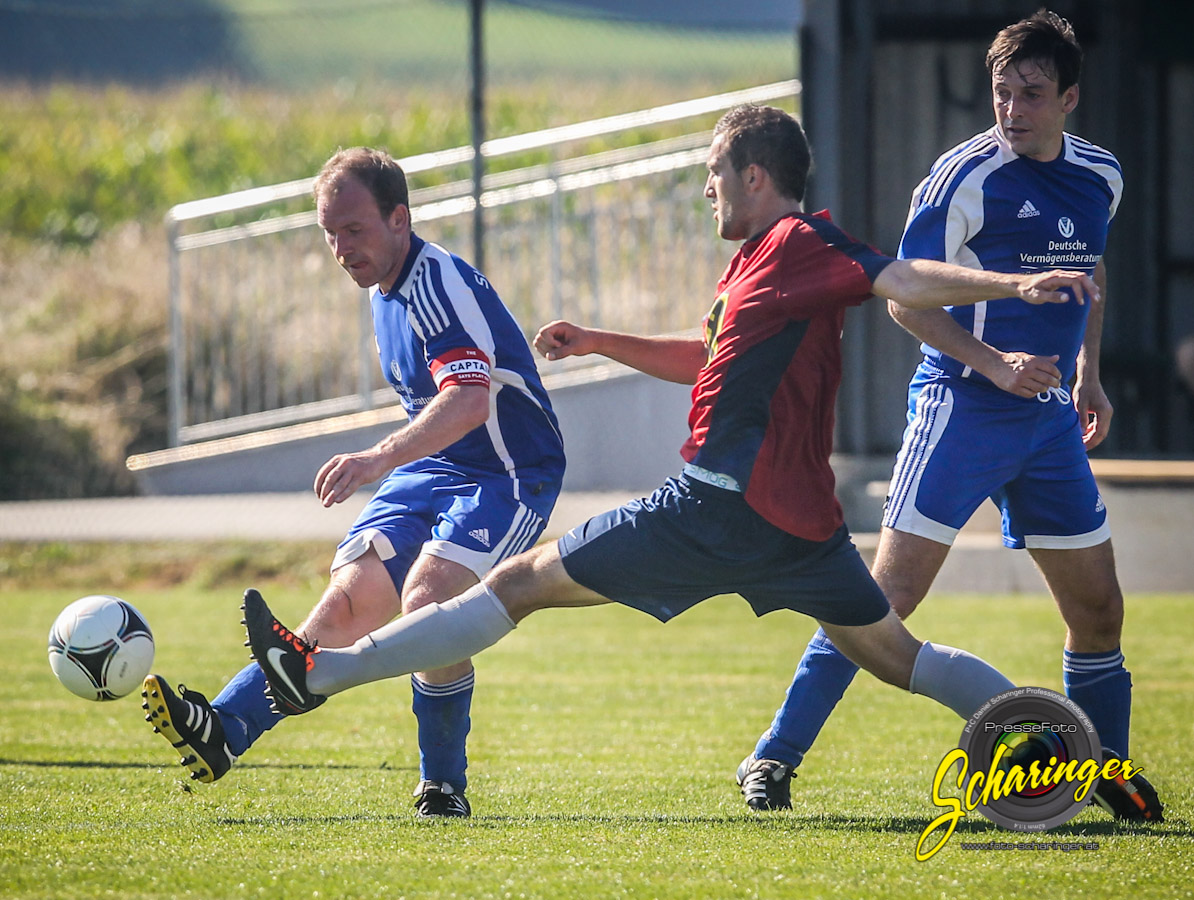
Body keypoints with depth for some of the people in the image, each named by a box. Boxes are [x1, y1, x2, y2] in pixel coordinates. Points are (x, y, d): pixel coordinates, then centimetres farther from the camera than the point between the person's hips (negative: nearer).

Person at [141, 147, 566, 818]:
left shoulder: (439, 283, -21)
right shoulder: (387, 292, 10)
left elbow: (470, 401, -36)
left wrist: (381, 458, -46)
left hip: (509, 476, -9)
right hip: (432, 471, 9)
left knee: (427, 598, -28)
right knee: (347, 602, -8)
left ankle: (444, 788, -15)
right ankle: (223, 731, -19)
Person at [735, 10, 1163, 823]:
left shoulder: (1099, 178, 8)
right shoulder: (965, 177, -12)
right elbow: (905, 299, -9)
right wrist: (994, 365, -19)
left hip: (1050, 419, 6)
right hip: (961, 409, -6)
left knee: (1098, 604, 7)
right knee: (890, 591, -12)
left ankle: (1109, 772, 25)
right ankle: (775, 757, -8)